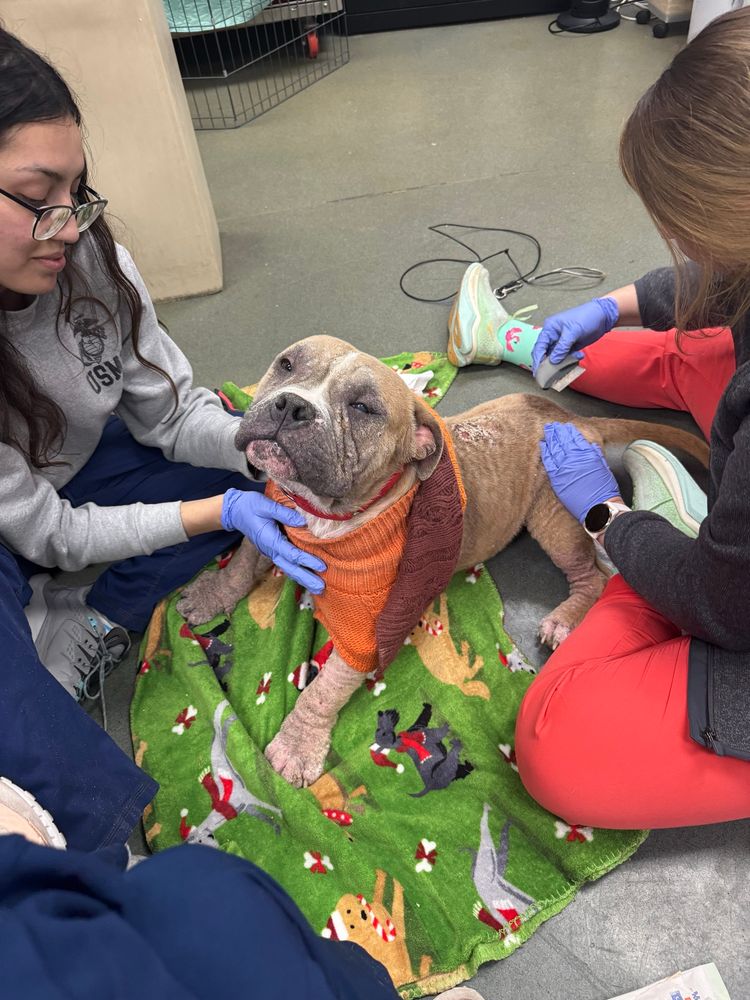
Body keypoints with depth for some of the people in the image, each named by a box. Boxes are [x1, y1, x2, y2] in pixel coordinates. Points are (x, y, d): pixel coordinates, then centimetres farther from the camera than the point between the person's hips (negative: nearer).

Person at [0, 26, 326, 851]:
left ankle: (78, 633, -3)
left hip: (70, 471, 6)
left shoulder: (91, 259, -21)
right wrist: (218, 513, -32)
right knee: (88, 804, -19)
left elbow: (171, 414, -10)